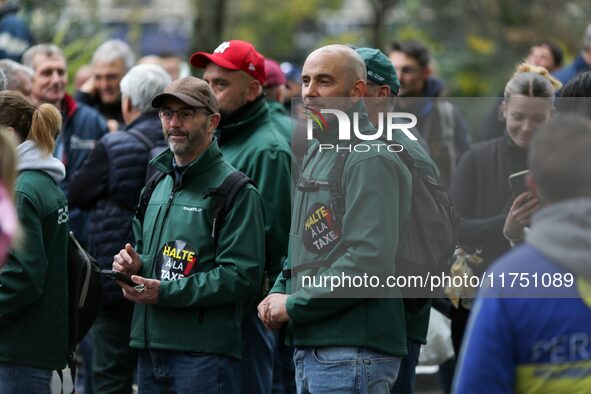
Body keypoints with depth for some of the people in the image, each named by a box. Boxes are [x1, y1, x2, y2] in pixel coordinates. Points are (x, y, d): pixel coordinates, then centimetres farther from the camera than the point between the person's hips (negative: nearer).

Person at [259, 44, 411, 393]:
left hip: (353, 353, -9)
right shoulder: (316, 154, 18)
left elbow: (369, 261, -22)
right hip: (310, 350, 9)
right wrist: (280, 291, 6)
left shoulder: (372, 160, -12)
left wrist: (294, 305, -15)